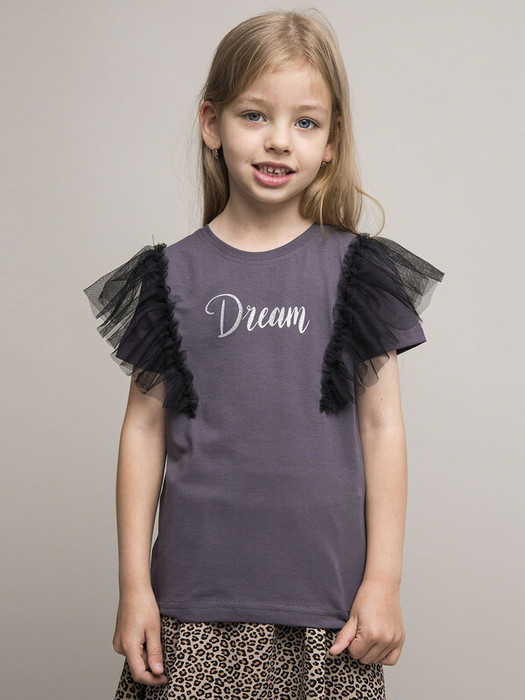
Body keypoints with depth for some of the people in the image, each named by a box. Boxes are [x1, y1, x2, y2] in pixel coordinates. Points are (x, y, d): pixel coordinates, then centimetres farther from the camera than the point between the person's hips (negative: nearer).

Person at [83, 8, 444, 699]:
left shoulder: (356, 270, 1)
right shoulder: (174, 275, 2)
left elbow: (382, 428, 2)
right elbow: (145, 428, 3)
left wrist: (383, 580, -1)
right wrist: (134, 583, 2)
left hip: (327, 599, 0)